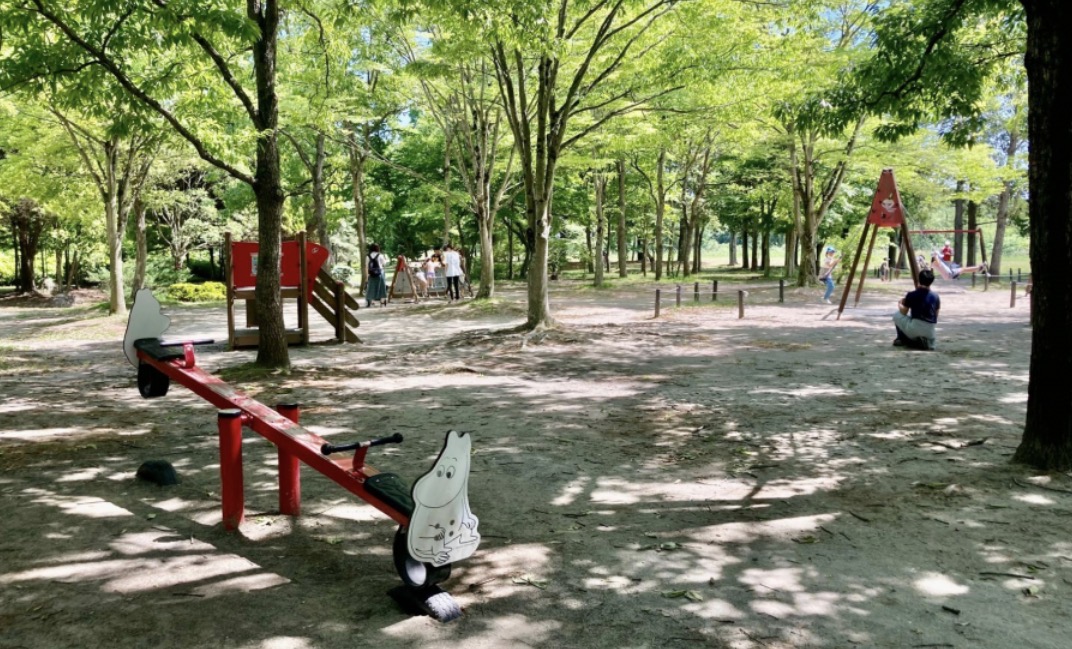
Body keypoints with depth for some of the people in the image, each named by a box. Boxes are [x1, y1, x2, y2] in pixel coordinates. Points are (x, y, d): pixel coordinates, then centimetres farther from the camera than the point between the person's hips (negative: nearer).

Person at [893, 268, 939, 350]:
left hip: (915, 330, -5)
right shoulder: (935, 296, 7)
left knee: (897, 315, 19)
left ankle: (902, 340, 17)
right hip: (930, 333, 5)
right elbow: (936, 315, 16)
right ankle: (928, 341, 7)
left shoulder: (911, 295, -4)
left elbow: (903, 312, 6)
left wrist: (899, 304, 26)